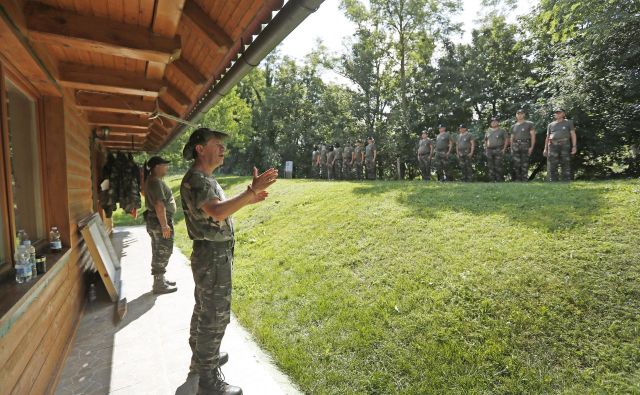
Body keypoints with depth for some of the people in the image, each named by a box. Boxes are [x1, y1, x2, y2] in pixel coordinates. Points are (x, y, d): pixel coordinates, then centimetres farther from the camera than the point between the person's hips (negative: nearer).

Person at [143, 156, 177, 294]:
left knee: (158, 252, 18)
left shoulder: (151, 180, 14)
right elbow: (159, 205, -26)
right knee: (163, 253, -2)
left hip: (153, 219, 11)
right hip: (160, 221, -11)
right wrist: (164, 225, -25)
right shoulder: (156, 182, -19)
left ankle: (160, 279, 30)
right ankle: (159, 285, 7)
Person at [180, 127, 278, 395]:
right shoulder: (195, 180, -20)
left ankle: (201, 358, 42)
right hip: (213, 256, -10)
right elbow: (217, 212, -35)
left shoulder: (205, 179, 13)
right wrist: (251, 192, -38)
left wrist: (247, 199, 10)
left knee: (204, 309, 22)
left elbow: (217, 210, 19)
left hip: (213, 255, 10)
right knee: (215, 317, 0)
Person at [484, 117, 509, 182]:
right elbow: (485, 140, 22)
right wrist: (485, 148, 9)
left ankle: (500, 180, -7)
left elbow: (506, 140, 2)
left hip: (498, 150, -4)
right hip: (489, 150, 4)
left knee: (498, 166, -11)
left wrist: (504, 149, -8)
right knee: (491, 166, 3)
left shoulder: (502, 130, 5)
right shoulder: (487, 131, 17)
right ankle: (492, 180, 8)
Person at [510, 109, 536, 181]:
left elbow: (533, 136, 1)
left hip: (525, 145, -3)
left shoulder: (529, 124, 7)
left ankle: (524, 180, -3)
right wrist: (511, 149, 8)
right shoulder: (513, 126, 18)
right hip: (515, 146, 3)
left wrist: (531, 147, -10)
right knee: (516, 164, -3)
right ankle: (517, 180, 0)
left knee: (525, 164, -5)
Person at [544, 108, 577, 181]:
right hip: (553, 145, 1)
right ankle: (553, 181, -4)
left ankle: (566, 181, -3)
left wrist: (574, 146, -5)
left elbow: (573, 135, 6)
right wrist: (545, 149, 8)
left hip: (565, 144, -1)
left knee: (566, 164, -4)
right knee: (552, 165, -6)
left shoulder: (569, 122, 14)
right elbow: (547, 137, 18)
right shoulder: (551, 125, 20)